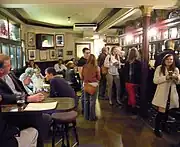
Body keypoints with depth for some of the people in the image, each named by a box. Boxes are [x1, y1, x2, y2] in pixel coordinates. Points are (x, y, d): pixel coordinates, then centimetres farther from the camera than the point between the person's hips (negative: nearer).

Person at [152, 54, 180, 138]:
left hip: (172, 93, 5)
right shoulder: (159, 68, -7)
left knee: (167, 111, 18)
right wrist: (166, 77, -23)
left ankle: (163, 126, 39)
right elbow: (155, 80, -13)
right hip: (162, 93, -4)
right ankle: (157, 129, 13)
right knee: (161, 112, -5)